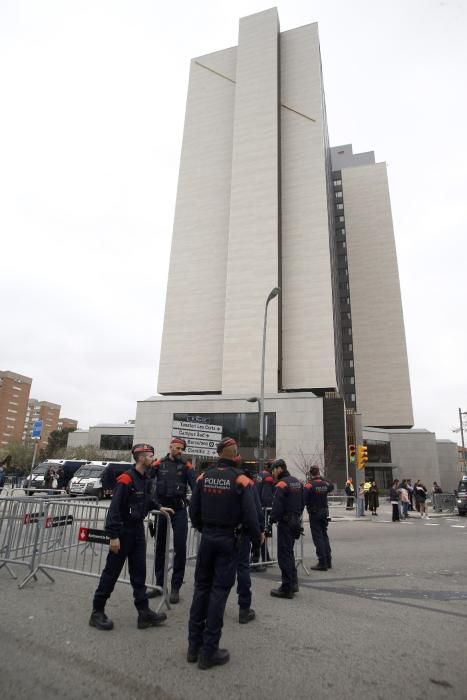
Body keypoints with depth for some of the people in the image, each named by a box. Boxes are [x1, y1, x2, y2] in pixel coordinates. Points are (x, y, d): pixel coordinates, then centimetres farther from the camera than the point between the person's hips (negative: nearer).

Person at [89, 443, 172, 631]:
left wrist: (159, 508, 16)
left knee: (139, 573, 12)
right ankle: (97, 612, 21)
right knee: (111, 572, 5)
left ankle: (144, 612, 19)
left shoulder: (145, 480, 6)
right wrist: (113, 536, -23)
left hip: (138, 530, 8)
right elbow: (114, 508, -22)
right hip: (123, 531, -8)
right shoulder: (126, 479, -21)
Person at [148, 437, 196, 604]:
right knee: (159, 547, 13)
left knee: (180, 548, 0)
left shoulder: (186, 465, 0)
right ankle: (159, 584, 28)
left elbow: (195, 485, -7)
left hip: (179, 510, -1)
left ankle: (175, 588, 14)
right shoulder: (159, 464, 0)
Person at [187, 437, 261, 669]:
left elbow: (193, 510, 3)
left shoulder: (203, 477, -2)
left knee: (201, 588, 15)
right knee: (219, 592, 5)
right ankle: (209, 651, 13)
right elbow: (249, 515, -14)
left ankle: (194, 645, 24)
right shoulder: (240, 480, -14)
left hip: (207, 538, 4)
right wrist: (257, 538, 4)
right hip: (228, 540, -4)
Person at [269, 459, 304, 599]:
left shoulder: (281, 484, -18)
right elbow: (302, 503, 15)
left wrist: (272, 520, -8)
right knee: (289, 552, 21)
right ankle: (293, 583, 27)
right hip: (296, 522, 9)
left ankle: (287, 588, 7)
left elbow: (277, 507, -22)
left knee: (284, 555, 1)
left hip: (285, 523, -9)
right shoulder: (297, 482, 10)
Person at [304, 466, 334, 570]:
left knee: (318, 537, 0)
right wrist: (322, 479, 19)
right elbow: (331, 487, 24)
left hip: (314, 514, -6)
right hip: (324, 512, 6)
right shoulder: (325, 483, 1)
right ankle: (328, 561, 24)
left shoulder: (309, 485, -17)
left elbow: (303, 499, -24)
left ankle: (322, 563, 1)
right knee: (324, 535, 17)